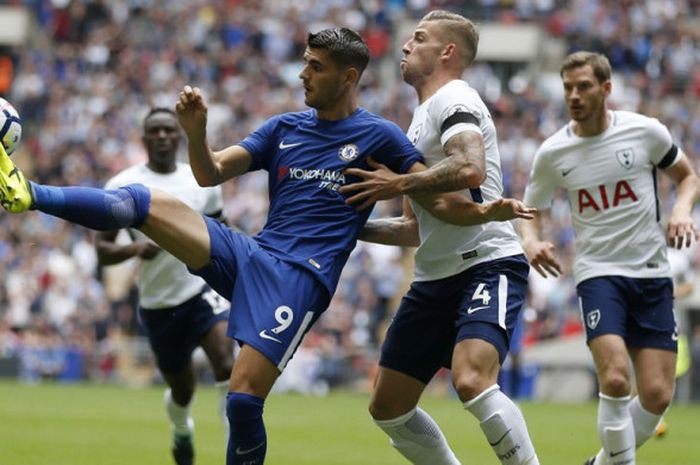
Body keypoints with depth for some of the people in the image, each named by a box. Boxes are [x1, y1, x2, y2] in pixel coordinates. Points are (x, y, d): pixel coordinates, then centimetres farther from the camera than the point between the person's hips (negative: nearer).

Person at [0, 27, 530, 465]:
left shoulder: (378, 136, 3)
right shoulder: (285, 127, 16)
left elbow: (437, 200, 2)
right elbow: (211, 174, 12)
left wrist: (488, 211, -15)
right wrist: (196, 130, -7)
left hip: (301, 277, -5)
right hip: (247, 254, 5)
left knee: (244, 398, -17)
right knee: (149, 202, -14)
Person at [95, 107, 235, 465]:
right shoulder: (122, 187, -4)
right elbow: (102, 250, -7)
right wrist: (135, 248, -26)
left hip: (204, 288, 0)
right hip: (157, 302, 0)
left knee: (225, 362, -25)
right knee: (182, 388, 13)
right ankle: (182, 433, 48)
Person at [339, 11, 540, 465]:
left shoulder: (452, 99, -6)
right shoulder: (423, 117, 24)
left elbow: (471, 168, -28)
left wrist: (399, 184, -19)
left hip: (487, 263, -10)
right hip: (435, 277, 10)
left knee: (472, 380, -33)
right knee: (388, 409, 7)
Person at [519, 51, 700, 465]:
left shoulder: (645, 131, -4)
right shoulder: (552, 154, -3)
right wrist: (531, 241, -13)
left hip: (652, 275, 1)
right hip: (599, 273, -1)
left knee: (657, 395, -5)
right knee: (615, 380, -24)